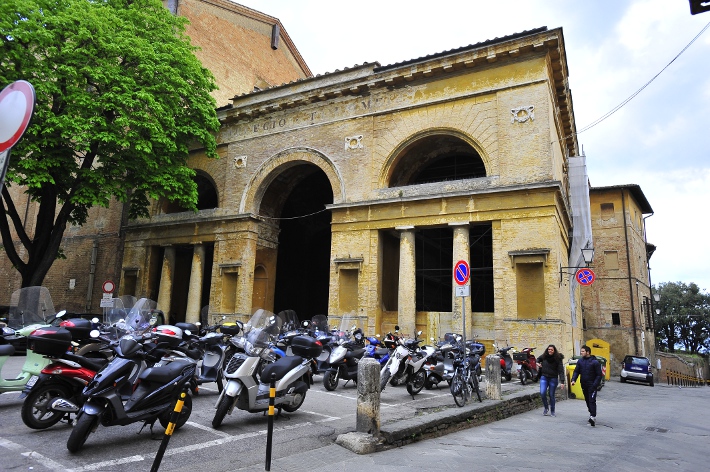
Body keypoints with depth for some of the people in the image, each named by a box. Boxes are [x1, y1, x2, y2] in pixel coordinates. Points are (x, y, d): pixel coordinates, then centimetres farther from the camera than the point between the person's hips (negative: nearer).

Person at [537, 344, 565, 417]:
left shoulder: (558, 359, -11)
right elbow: (538, 359, 24)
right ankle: (546, 408, 10)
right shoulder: (544, 356, -1)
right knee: (542, 393, -14)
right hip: (544, 377, 2)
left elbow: (561, 370, -15)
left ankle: (552, 411, 26)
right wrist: (538, 363, 2)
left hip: (553, 379, -2)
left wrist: (562, 381, -23)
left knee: (551, 395, 6)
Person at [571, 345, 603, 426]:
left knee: (592, 401, -14)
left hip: (592, 385, -6)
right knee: (587, 401, 15)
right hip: (584, 385, 6)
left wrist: (595, 385, -18)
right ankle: (591, 414, 30)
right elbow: (576, 371, 7)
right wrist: (573, 380, -10)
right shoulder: (580, 361, 6)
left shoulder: (595, 362, -10)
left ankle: (593, 417, -18)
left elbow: (599, 375, -9)